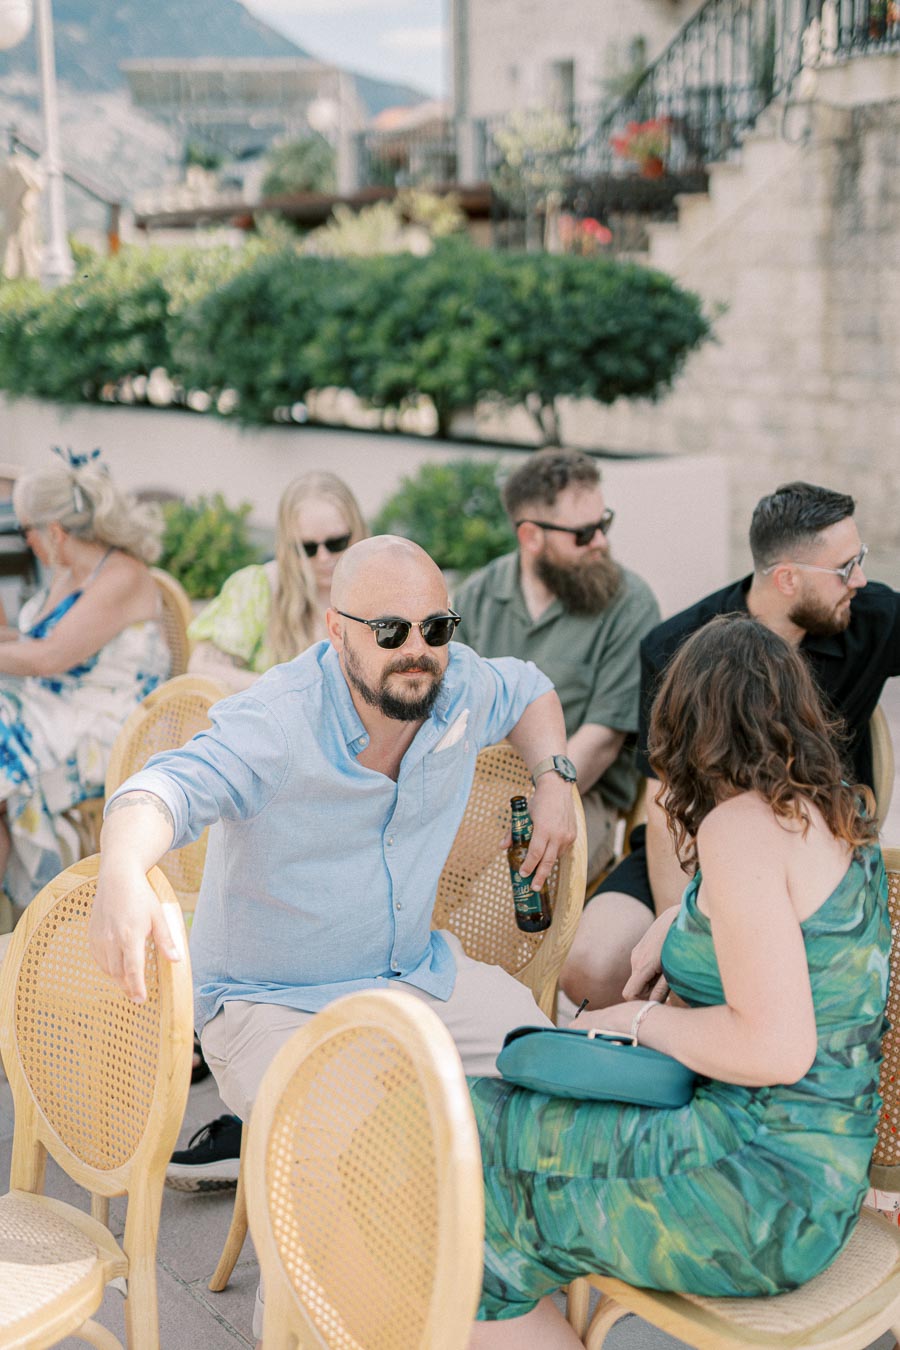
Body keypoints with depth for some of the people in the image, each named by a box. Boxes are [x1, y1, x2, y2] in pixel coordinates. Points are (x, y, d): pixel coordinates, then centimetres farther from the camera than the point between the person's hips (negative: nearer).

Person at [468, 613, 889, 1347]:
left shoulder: (740, 826, -19)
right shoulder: (833, 811, 9)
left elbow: (775, 1050, -25)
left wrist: (642, 1020, -11)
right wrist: (655, 952, 17)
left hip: (764, 1190, -9)